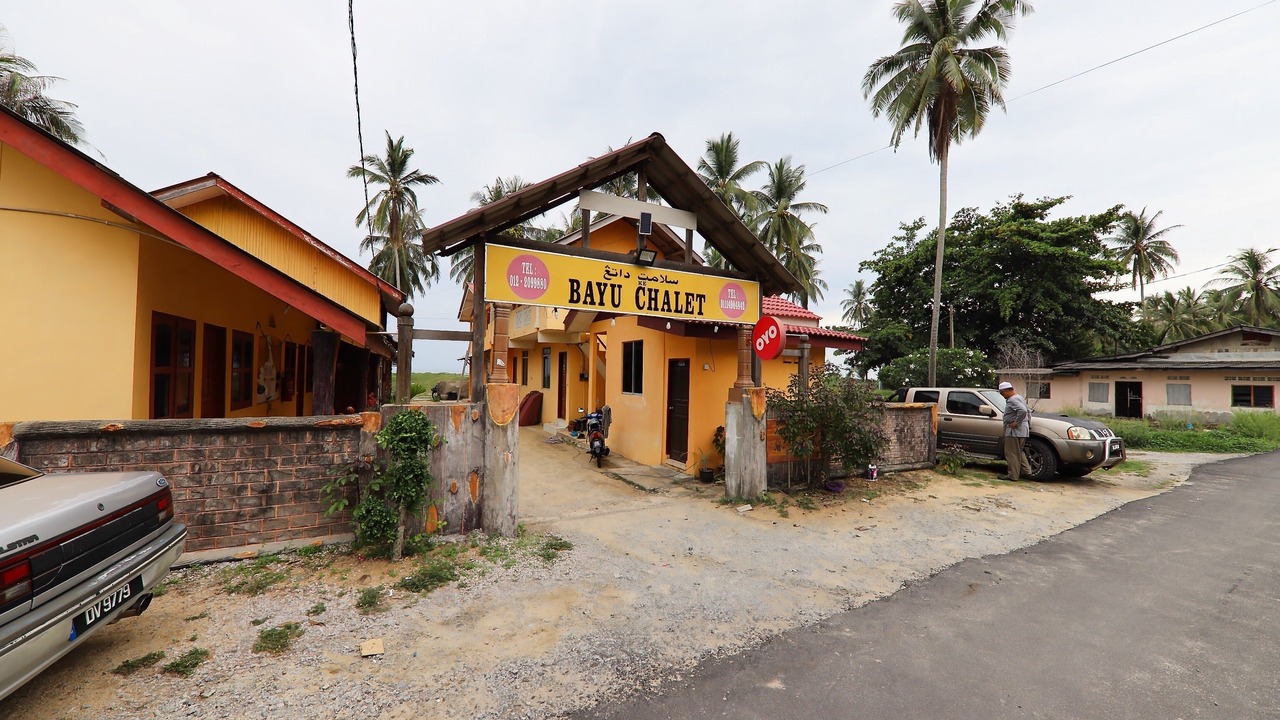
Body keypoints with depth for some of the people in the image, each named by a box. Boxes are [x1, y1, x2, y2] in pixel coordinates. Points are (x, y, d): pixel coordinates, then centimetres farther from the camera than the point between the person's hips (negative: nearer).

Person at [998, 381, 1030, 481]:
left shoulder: (1013, 400, -17)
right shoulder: (1019, 397, 19)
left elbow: (1023, 411, -32)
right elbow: (1028, 411, 28)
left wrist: (1016, 423, -23)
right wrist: (1028, 423, 24)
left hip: (1014, 431, -11)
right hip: (1023, 431, 11)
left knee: (1011, 454, -3)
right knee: (1018, 452, 22)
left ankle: (1013, 476, 1)